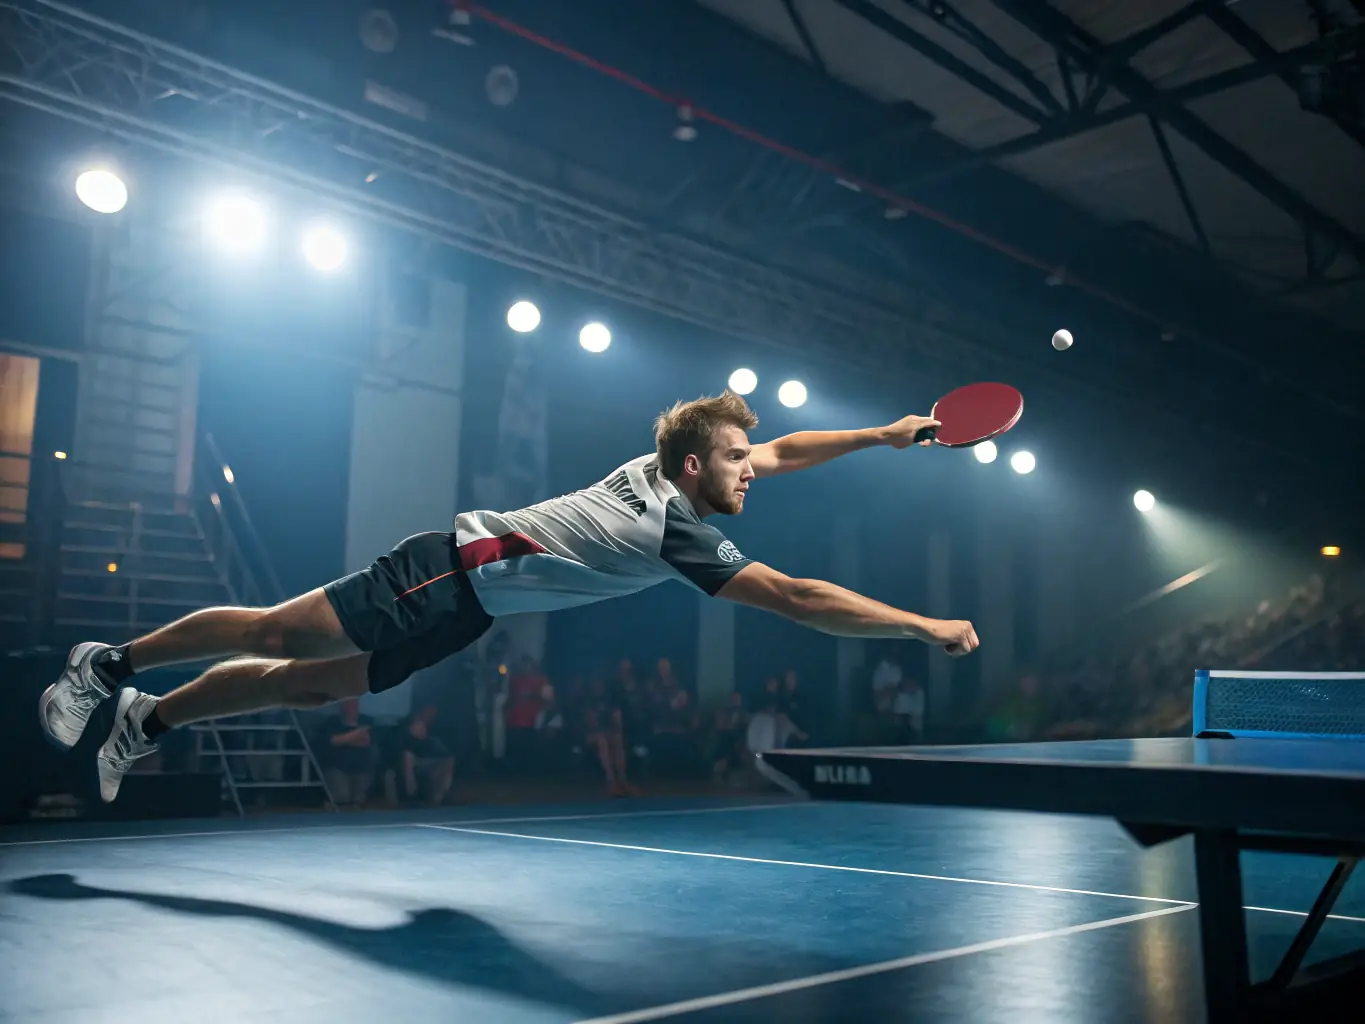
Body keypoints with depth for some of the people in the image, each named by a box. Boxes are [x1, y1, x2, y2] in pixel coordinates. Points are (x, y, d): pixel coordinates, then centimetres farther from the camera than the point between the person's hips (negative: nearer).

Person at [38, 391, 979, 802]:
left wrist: (882, 435, 13)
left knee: (313, 685, 13)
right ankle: (112, 663, 18)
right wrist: (926, 627, -20)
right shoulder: (685, 538, -23)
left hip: (465, 610, 8)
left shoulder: (658, 468, 3)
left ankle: (148, 717, 26)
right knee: (277, 633, 0)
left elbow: (779, 450, 17)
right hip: (458, 570, -8)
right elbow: (798, 599, -25)